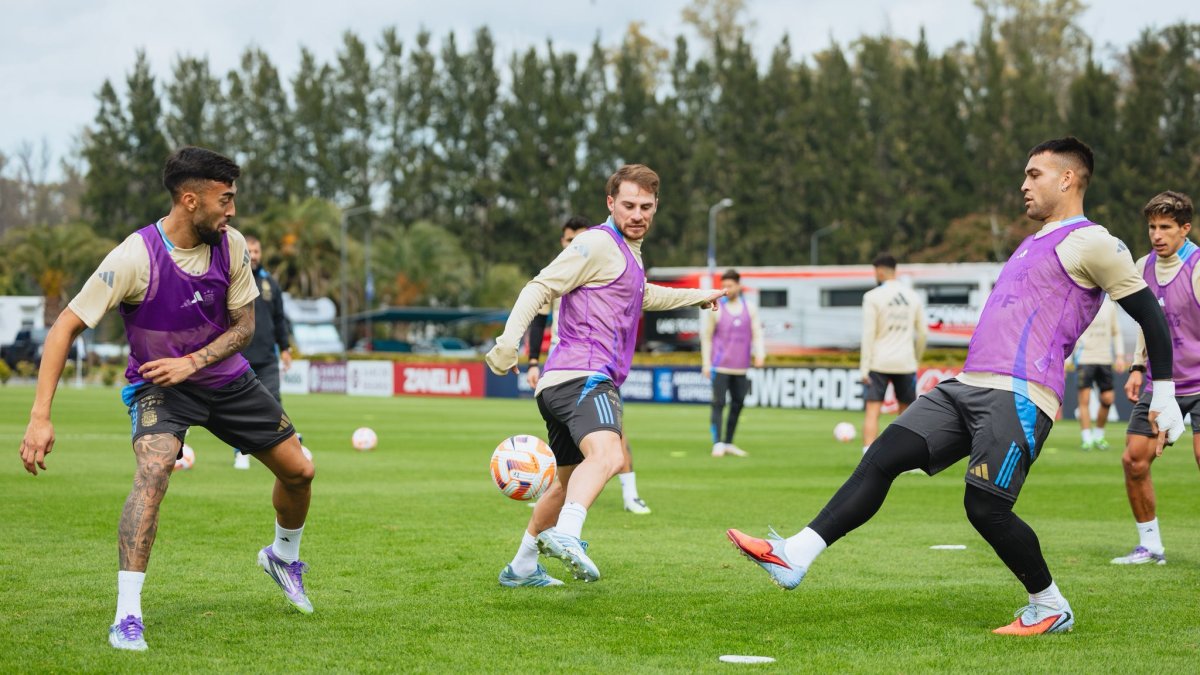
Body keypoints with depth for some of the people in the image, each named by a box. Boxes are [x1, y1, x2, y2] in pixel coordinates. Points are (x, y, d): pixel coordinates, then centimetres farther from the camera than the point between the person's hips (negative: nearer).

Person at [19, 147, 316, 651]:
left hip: (224, 377, 5)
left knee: (298, 471, 6)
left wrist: (192, 362, -22)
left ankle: (283, 557, 38)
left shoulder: (231, 245, -13)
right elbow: (66, 327, -26)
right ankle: (127, 616, -27)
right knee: (152, 471, -32)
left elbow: (243, 326, -4)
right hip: (158, 384, -5)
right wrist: (40, 417, -33)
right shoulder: (135, 257, -27)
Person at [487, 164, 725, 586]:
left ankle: (521, 567, 36)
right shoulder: (598, 243, -4)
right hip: (582, 376, -11)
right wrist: (509, 341, -25)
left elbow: (642, 297, 49)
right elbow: (540, 287, -13)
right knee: (606, 455, -35)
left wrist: (696, 296, 61)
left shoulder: (627, 252, 27)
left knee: (570, 483, 24)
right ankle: (566, 536, -58)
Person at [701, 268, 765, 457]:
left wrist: (759, 354, -9)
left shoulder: (750, 309, 9)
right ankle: (717, 443, -10)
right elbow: (706, 337, 5)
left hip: (741, 367, 4)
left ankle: (728, 443, 18)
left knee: (737, 404, 8)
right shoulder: (716, 309, 1)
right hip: (720, 366, -4)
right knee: (718, 404, -9)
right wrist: (706, 363, 0)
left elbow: (757, 335, 8)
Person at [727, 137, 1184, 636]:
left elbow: (1150, 315, -3)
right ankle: (795, 556, -11)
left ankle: (1051, 608, 9)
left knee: (985, 507, -13)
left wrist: (1164, 397, -3)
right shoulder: (1033, 243, 26)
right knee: (882, 458, -4)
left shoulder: (1089, 243, -2)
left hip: (1018, 397, -9)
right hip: (966, 387, 9)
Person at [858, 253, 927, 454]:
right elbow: (922, 333, 10)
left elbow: (868, 334, -9)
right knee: (906, 412, 15)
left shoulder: (873, 297, -5)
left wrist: (864, 367, -8)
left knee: (872, 412, -6)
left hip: (878, 362, -4)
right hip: (905, 363, 4)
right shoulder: (913, 297, 8)